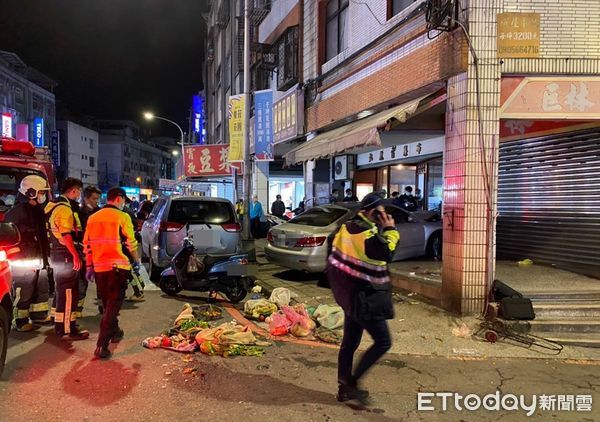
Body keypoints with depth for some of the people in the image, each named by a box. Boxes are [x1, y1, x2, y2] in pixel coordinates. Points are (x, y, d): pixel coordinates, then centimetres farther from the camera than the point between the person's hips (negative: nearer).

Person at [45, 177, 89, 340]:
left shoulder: (56, 206, 16)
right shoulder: (65, 208, -17)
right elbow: (66, 235, -24)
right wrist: (75, 255, -23)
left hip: (58, 255, 11)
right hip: (66, 255, -11)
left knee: (61, 290, 19)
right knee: (69, 293, -8)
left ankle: (59, 324, 30)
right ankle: (68, 330, -5)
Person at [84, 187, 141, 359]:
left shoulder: (92, 218, 9)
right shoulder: (122, 217, -8)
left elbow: (87, 245, 12)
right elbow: (131, 243, -7)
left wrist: (89, 266, 19)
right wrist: (137, 261, 7)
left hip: (99, 267, 6)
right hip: (118, 267, -6)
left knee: (108, 304, 22)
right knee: (113, 305, -4)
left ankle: (114, 332, 38)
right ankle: (102, 345, -10)